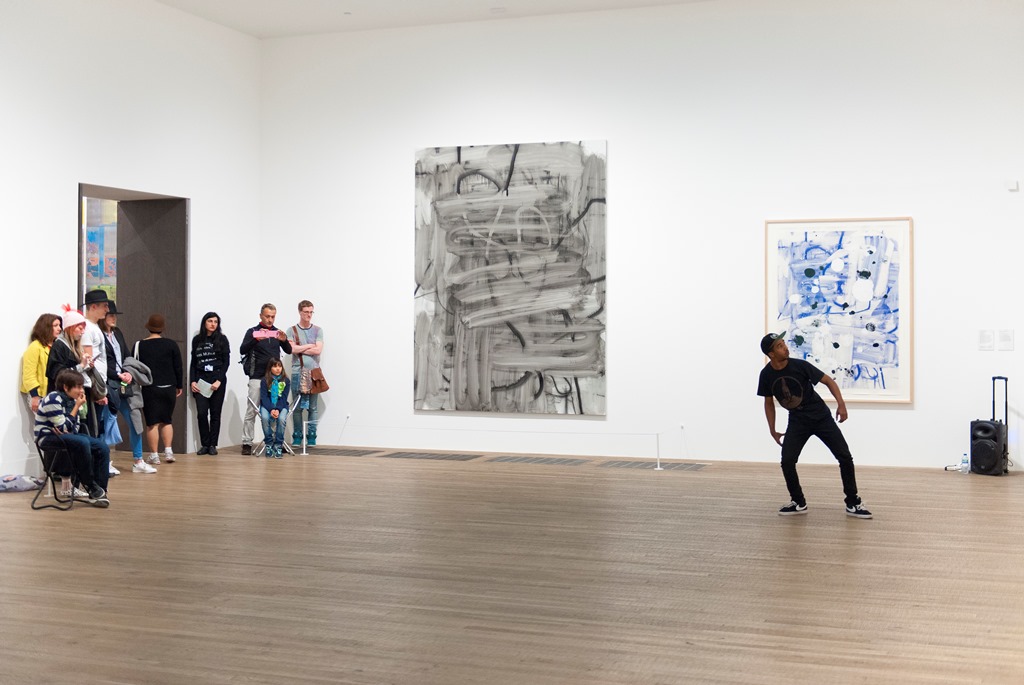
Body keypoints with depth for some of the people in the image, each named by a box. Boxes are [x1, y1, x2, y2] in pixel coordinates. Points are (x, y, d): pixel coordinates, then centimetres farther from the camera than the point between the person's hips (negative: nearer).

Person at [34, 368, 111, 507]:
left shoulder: (73, 400, 6)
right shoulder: (54, 399, -17)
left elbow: (75, 429, 4)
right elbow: (64, 428, -19)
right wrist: (77, 407, -18)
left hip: (65, 435, 8)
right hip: (47, 437, -8)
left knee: (102, 447, -11)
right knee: (82, 443, -34)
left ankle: (99, 492, -13)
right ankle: (91, 487, -21)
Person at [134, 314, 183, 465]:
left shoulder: (140, 345, -3)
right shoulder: (171, 344, -1)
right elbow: (178, 367, 3)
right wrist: (179, 386, 14)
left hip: (149, 389, -2)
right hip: (168, 388, 2)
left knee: (152, 423, 2)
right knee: (166, 421, 16)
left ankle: (154, 455, 3)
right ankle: (168, 451, 8)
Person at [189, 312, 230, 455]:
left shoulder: (222, 339, 2)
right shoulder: (197, 340, 10)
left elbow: (226, 361, -1)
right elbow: (193, 362, 12)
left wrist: (219, 381, -10)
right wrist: (192, 381, 2)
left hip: (217, 379, -2)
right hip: (200, 380, 2)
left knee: (215, 414, 1)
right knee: (201, 413, -7)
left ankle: (213, 445, 8)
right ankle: (205, 444, 4)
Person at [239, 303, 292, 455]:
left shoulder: (277, 333, 12)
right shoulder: (253, 332, 1)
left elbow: (289, 351, 6)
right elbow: (242, 350, -11)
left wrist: (284, 340, -15)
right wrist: (256, 340, -27)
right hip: (257, 378, -4)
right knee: (252, 411, -4)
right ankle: (247, 443, -2)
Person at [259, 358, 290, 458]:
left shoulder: (285, 381, 1)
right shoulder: (264, 380, -1)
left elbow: (283, 398, -3)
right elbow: (264, 397, -6)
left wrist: (278, 409, -20)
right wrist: (271, 409, -22)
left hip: (281, 406, 0)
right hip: (267, 406, 0)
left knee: (281, 419, -32)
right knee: (265, 418, -32)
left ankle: (278, 446, -19)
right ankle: (269, 444, -15)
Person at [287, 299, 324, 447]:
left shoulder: (317, 330, 8)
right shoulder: (293, 330, 5)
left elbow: (318, 350, -5)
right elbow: (292, 349, -8)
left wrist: (300, 349, -5)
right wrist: (309, 346, -2)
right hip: (298, 372, -1)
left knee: (313, 407, 1)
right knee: (297, 407, 1)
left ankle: (312, 436, 7)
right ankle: (297, 436, 8)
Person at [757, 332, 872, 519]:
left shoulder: (799, 365, -19)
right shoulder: (766, 375, -11)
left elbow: (828, 380, -11)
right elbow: (769, 402, 5)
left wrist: (841, 403, -24)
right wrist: (772, 430, 4)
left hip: (821, 417, -1)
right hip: (797, 421, 2)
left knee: (845, 458, -6)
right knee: (787, 461, -14)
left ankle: (853, 504, 7)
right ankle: (799, 503, 6)